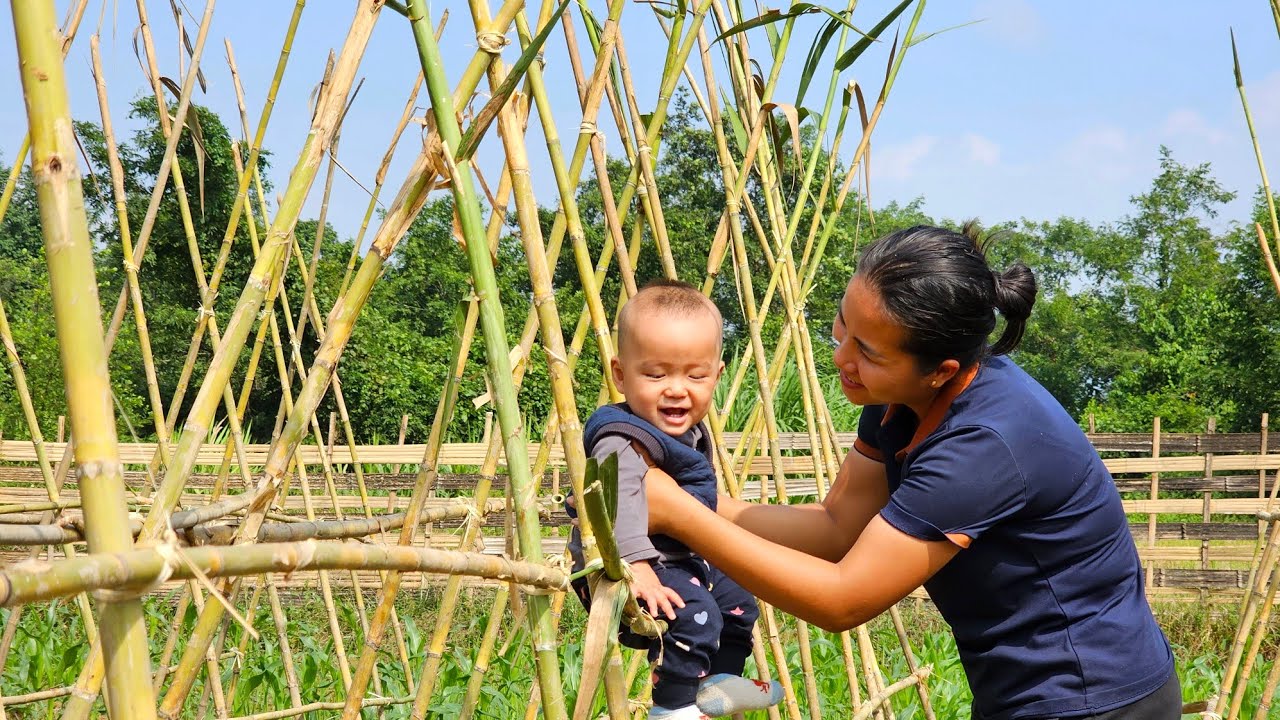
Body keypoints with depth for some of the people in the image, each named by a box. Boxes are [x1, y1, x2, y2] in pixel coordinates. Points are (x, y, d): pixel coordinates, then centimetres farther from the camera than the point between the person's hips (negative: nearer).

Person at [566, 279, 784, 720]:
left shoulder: (689, 432, 5)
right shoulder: (623, 443, -29)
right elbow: (616, 504, -42)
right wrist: (635, 567, -50)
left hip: (681, 559, 11)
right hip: (623, 569, -11)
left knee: (737, 601, 22)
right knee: (693, 615, -28)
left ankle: (719, 683, 37)